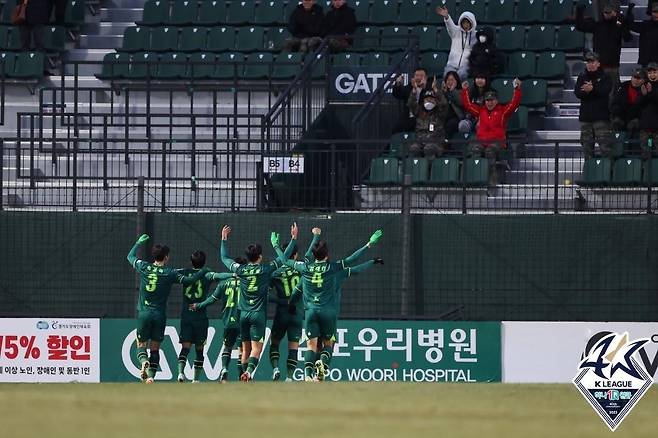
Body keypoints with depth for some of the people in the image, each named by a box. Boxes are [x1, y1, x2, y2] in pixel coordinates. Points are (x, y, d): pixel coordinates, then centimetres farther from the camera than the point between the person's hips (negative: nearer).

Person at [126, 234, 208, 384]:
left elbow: (130, 257, 17)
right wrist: (203, 271, 10)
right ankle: (151, 376, 1)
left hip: (143, 314, 1)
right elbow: (189, 280, -6)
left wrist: (139, 242, 30)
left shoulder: (144, 268, -1)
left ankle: (143, 361, -22)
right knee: (155, 348, 9)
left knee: (141, 345, 8)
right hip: (160, 315, -1)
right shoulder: (170, 273, -6)